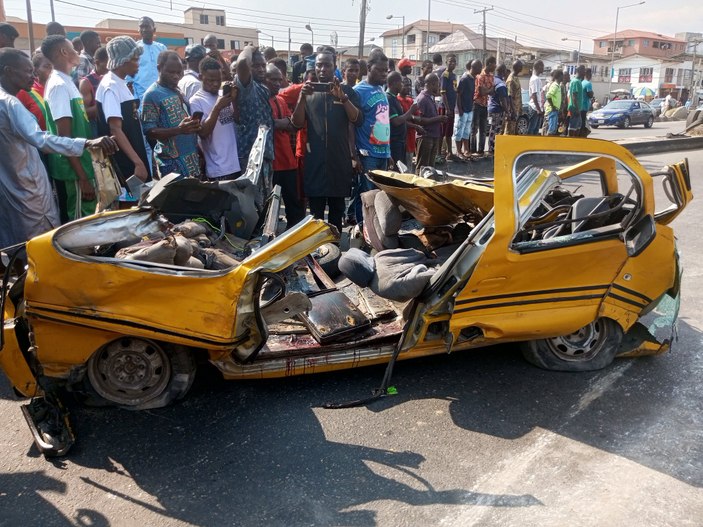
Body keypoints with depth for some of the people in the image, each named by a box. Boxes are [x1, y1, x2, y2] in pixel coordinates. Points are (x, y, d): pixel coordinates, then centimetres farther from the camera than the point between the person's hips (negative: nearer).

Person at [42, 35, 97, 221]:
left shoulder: (66, 82, 14)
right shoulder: (59, 85, -15)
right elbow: (65, 136, -20)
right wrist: (82, 177, -22)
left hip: (80, 167, 9)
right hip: (72, 171, -9)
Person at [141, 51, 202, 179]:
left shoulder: (179, 91, 15)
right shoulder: (152, 95, -9)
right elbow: (149, 131, -16)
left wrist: (195, 125, 5)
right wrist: (179, 130, -28)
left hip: (192, 157, 7)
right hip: (172, 161, -7)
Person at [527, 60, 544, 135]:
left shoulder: (537, 79, 17)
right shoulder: (535, 79, -13)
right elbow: (534, 96, -19)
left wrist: (541, 108, 20)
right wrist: (539, 109, -20)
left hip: (538, 108, 10)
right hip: (535, 108, -10)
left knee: (536, 129, 11)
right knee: (531, 129, -7)